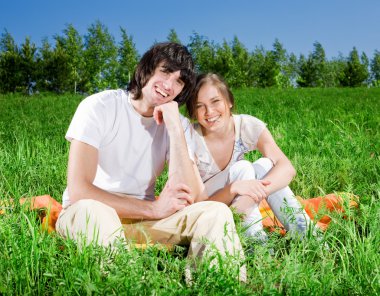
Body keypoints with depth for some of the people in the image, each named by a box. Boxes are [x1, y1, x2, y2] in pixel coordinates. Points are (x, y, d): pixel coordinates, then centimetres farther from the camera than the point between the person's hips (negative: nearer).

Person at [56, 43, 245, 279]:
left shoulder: (178, 124, -1)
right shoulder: (99, 107, -12)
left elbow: (188, 197, -15)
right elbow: (78, 191, -22)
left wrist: (175, 127, -19)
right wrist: (152, 208, -21)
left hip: (141, 219, 4)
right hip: (84, 216, -3)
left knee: (216, 212, -18)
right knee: (93, 211, -39)